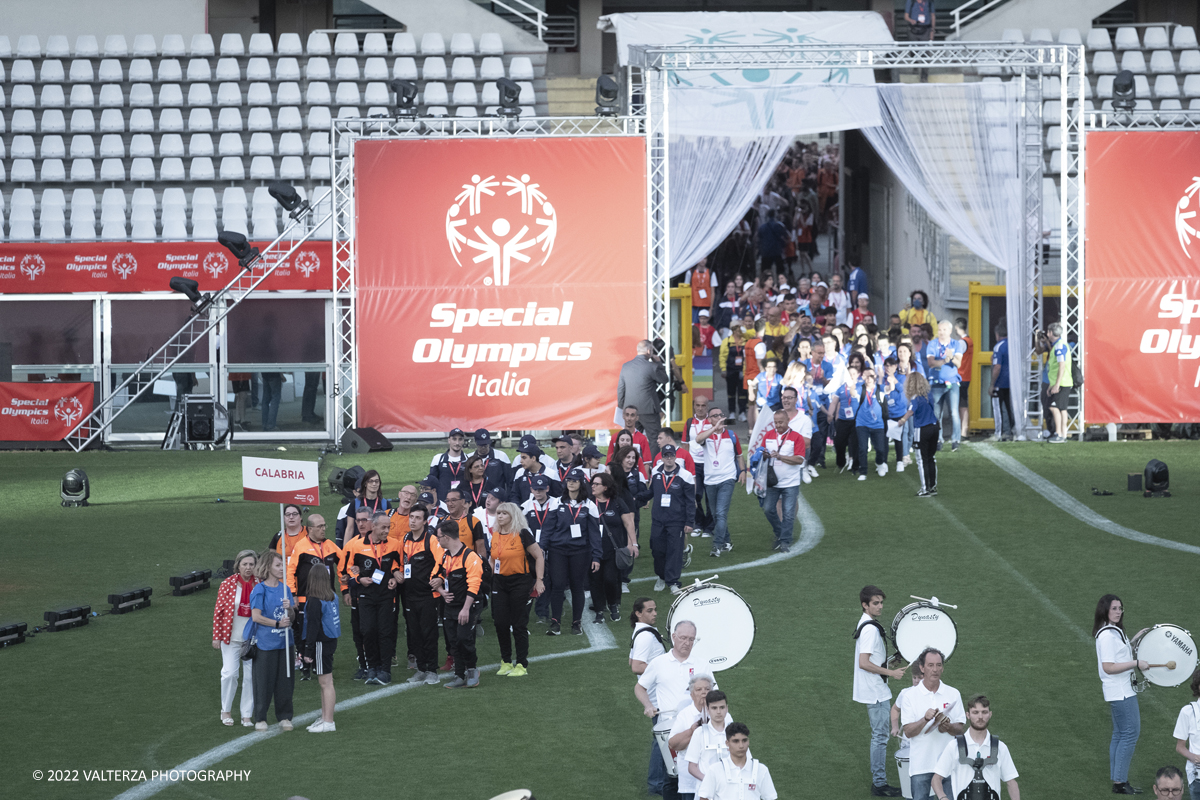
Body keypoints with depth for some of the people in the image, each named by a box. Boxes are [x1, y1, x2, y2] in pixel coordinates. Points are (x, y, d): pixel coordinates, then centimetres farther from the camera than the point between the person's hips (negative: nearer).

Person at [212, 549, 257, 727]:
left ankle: (247, 715, 12)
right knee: (230, 673, -3)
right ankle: (226, 711, 17)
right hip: (231, 638, -2)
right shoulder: (227, 584, -7)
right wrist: (216, 637, -4)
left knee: (251, 676, 3)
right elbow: (218, 612, -2)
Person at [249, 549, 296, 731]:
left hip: (285, 641, 5)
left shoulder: (285, 588, 9)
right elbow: (256, 616, -13)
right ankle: (260, 718, 11)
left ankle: (284, 717, 18)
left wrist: (290, 609, -11)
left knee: (285, 680, 7)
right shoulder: (260, 590, -7)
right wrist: (277, 623, -14)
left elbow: (292, 617, 10)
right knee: (263, 681, 1)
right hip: (266, 643, -5)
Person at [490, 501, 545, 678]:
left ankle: (522, 665, 4)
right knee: (500, 623, 2)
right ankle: (506, 662, 15)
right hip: (500, 582, 6)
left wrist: (539, 581, -11)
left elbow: (539, 556, -7)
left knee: (519, 625, -2)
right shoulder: (495, 536, 8)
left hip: (520, 582, -6)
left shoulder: (522, 534, -9)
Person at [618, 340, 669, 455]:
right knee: (654, 440, 0)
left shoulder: (625, 366, 4)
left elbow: (620, 389, 9)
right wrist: (658, 363, 10)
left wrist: (622, 407, 17)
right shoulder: (651, 367, -13)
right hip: (648, 410, -5)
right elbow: (665, 380, 2)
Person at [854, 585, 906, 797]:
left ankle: (878, 781, 23)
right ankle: (879, 784, 1)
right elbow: (864, 663, -26)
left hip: (875, 690, 11)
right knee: (880, 736, -4)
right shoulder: (870, 629, -21)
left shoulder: (865, 624, 11)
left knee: (879, 735, 16)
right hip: (876, 692, -11)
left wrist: (887, 668, 18)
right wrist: (891, 673, -21)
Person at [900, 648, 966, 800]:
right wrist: (925, 719, -23)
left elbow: (961, 729, 6)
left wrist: (948, 726, -17)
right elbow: (908, 732, -5)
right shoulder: (911, 696, 0)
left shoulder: (953, 694, 6)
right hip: (920, 764, -1)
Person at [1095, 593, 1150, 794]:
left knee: (1120, 735, 13)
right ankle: (1120, 783, -7)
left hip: (1123, 691, 11)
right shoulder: (1107, 635, -19)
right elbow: (1108, 667, -24)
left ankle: (1118, 781, 17)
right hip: (1120, 692, -11)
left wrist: (1133, 641, 14)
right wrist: (1136, 663, -23)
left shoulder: (1114, 632, 13)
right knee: (1130, 732, -9)